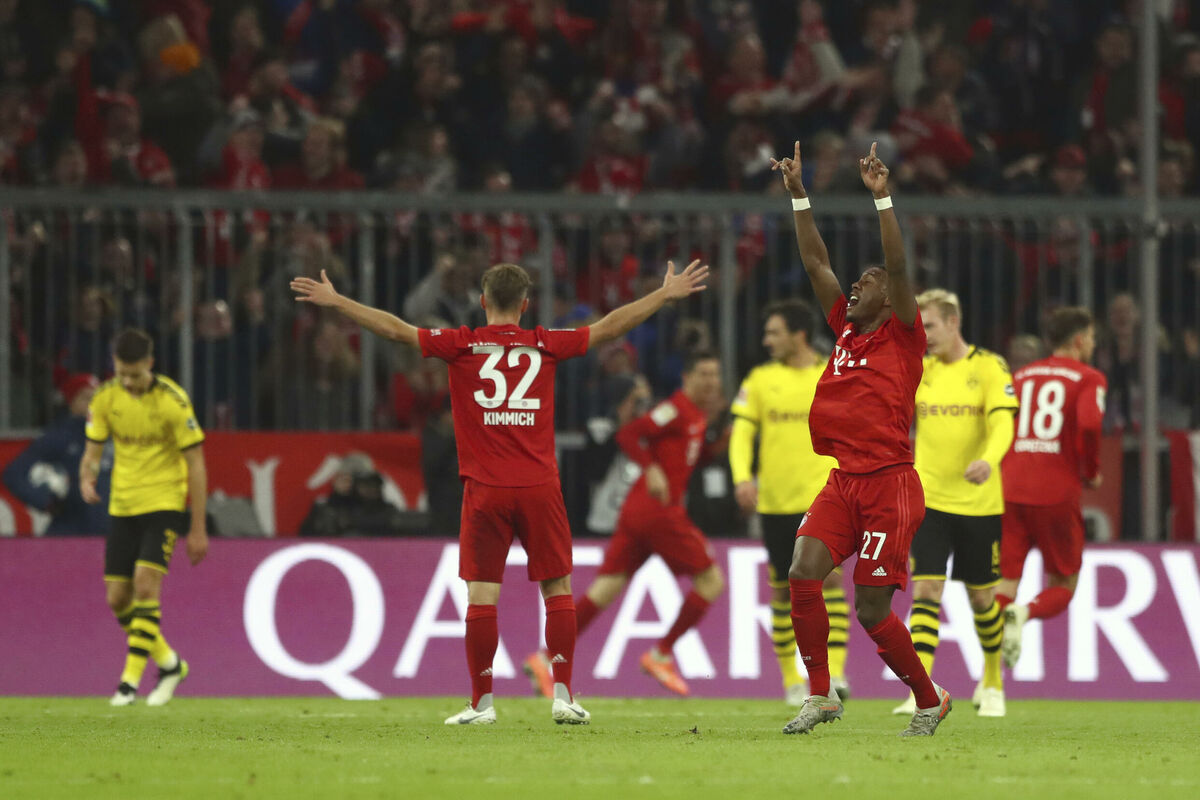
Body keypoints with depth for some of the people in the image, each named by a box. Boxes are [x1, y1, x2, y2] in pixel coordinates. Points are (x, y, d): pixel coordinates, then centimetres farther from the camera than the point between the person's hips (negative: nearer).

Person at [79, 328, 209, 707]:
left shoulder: (173, 401, -14)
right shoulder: (105, 399, -1)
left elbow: (195, 464, -9)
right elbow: (92, 450, 6)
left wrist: (198, 529, -10)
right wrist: (87, 479, -19)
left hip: (163, 504, -5)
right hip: (122, 505, 5)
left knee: (145, 585, -20)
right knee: (118, 598, 3)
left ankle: (131, 679, -18)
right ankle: (169, 662, 23)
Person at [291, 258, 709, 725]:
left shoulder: (462, 346, 0)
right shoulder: (545, 345, 3)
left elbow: (395, 329, 2)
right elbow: (610, 327, 9)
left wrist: (334, 300, 11)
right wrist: (667, 294, 19)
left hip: (485, 492, -1)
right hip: (539, 488, 1)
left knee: (481, 595, 1)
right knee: (558, 589, 8)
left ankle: (481, 703, 1)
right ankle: (563, 697, 4)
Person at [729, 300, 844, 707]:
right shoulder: (760, 380, 7)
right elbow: (742, 432, 3)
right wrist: (742, 476, -13)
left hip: (822, 495, -2)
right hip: (776, 500, 2)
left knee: (830, 574, -17)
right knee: (783, 589, 6)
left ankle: (835, 672, -19)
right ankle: (791, 679, 18)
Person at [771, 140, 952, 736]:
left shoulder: (903, 338, -1)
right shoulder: (845, 332, 14)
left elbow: (897, 267, -14)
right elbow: (815, 263, 15)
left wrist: (881, 198, -21)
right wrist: (798, 195, 11)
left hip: (889, 484, -6)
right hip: (843, 481, 6)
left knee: (873, 612, -5)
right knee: (803, 569, -17)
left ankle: (930, 701, 16)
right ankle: (820, 695, -9)